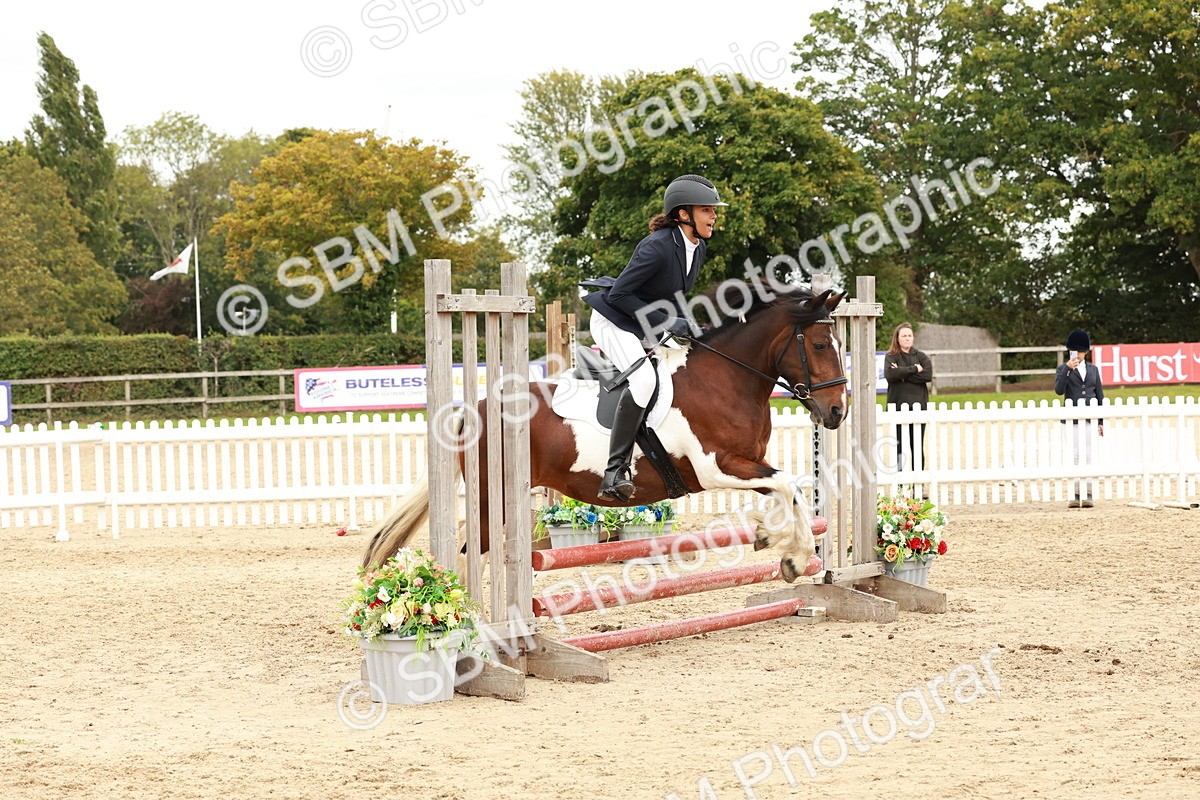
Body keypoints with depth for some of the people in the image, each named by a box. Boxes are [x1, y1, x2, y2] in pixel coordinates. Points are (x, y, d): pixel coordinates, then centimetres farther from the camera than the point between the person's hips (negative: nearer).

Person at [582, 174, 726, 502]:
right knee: (643, 379, -32)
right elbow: (618, 294, -25)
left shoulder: (699, 247, 1)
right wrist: (666, 323, -25)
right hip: (613, 321, -10)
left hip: (648, 327, 10)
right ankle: (615, 472, -33)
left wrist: (688, 324, -1)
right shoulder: (658, 246, -26)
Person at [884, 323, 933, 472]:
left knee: (918, 446, 2)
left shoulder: (921, 357, 11)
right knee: (900, 446, -4)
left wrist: (903, 374, -10)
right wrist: (914, 369, -11)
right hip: (898, 405, -2)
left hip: (918, 405, 2)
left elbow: (928, 375, -6)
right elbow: (890, 374, -14)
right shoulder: (891, 357, 6)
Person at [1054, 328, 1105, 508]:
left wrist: (1101, 421, 6)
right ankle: (1074, 495, 1)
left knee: (1088, 457, 1)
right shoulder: (1063, 369, 2)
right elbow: (1059, 390, -15)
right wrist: (1068, 369, -22)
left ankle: (1087, 495, 3)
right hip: (1070, 420, -2)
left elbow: (1100, 396, 11)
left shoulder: (1093, 369, 10)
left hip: (1089, 419, 2)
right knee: (1073, 457, -1)